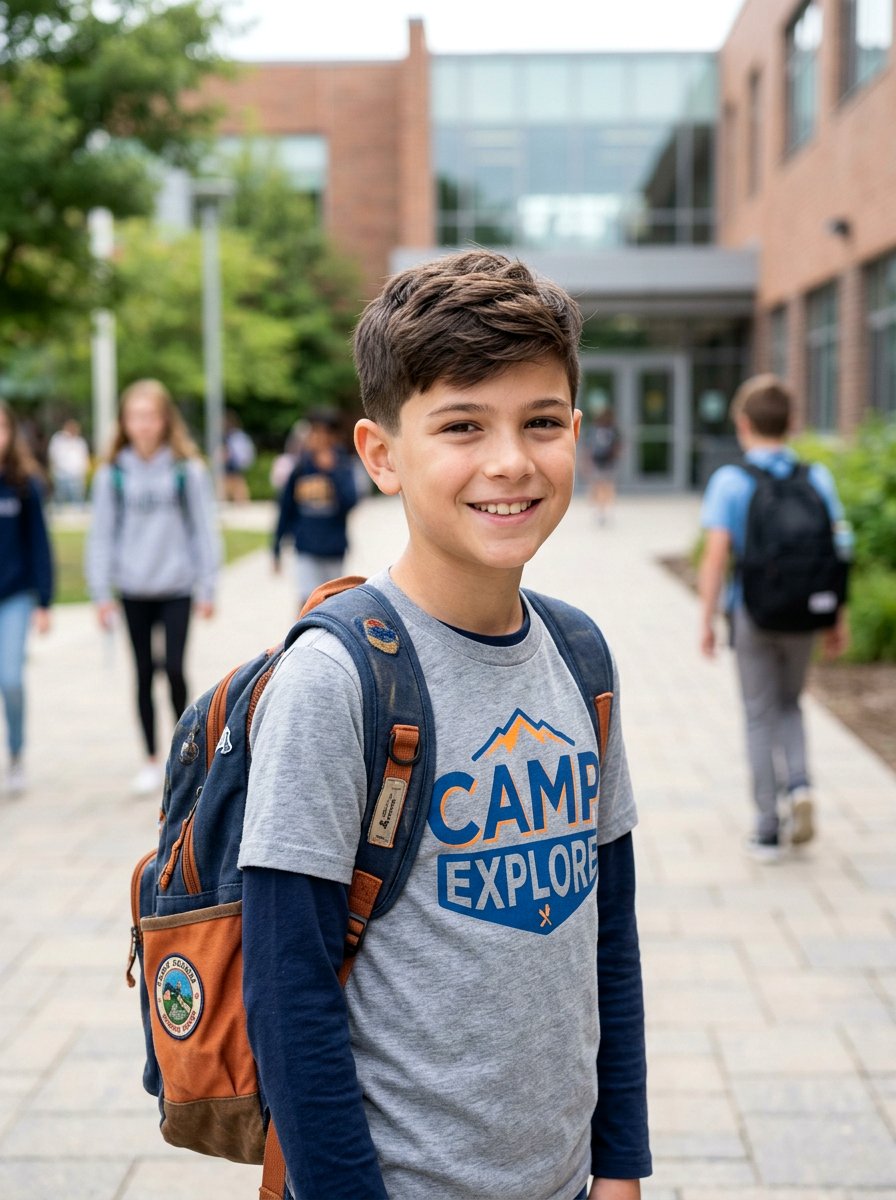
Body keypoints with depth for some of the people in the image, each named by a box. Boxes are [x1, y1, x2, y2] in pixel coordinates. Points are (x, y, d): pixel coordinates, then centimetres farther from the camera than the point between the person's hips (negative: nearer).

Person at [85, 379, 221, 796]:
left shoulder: (188, 469, -6)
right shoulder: (112, 473, -1)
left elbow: (204, 528, -1)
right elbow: (101, 534, 3)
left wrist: (207, 588, -2)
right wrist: (101, 593, 2)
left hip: (177, 588, -2)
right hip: (133, 591, 2)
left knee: (174, 670, -7)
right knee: (144, 675, 10)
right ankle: (151, 760, 22)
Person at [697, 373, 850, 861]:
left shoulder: (729, 481, -10)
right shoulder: (817, 478, -1)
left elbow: (716, 554, -15)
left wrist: (706, 620, -7)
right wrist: (839, 619, 7)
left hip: (752, 616, -2)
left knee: (761, 717, 8)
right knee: (789, 705, 22)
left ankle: (768, 829, 11)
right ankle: (798, 786, -1)